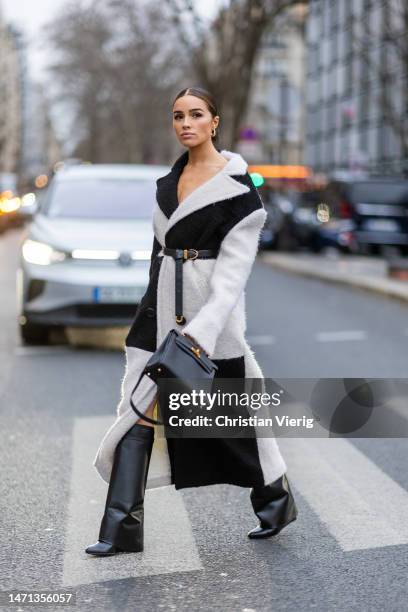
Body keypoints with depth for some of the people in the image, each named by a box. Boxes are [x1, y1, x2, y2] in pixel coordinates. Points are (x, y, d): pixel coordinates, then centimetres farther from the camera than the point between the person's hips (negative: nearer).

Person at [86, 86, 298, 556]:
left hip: (211, 308, -6)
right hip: (162, 307, 6)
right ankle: (121, 527, -2)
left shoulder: (238, 186, -9)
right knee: (138, 410, -3)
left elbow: (234, 269, -16)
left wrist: (202, 328, -26)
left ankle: (275, 499, 30)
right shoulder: (168, 181, 12)